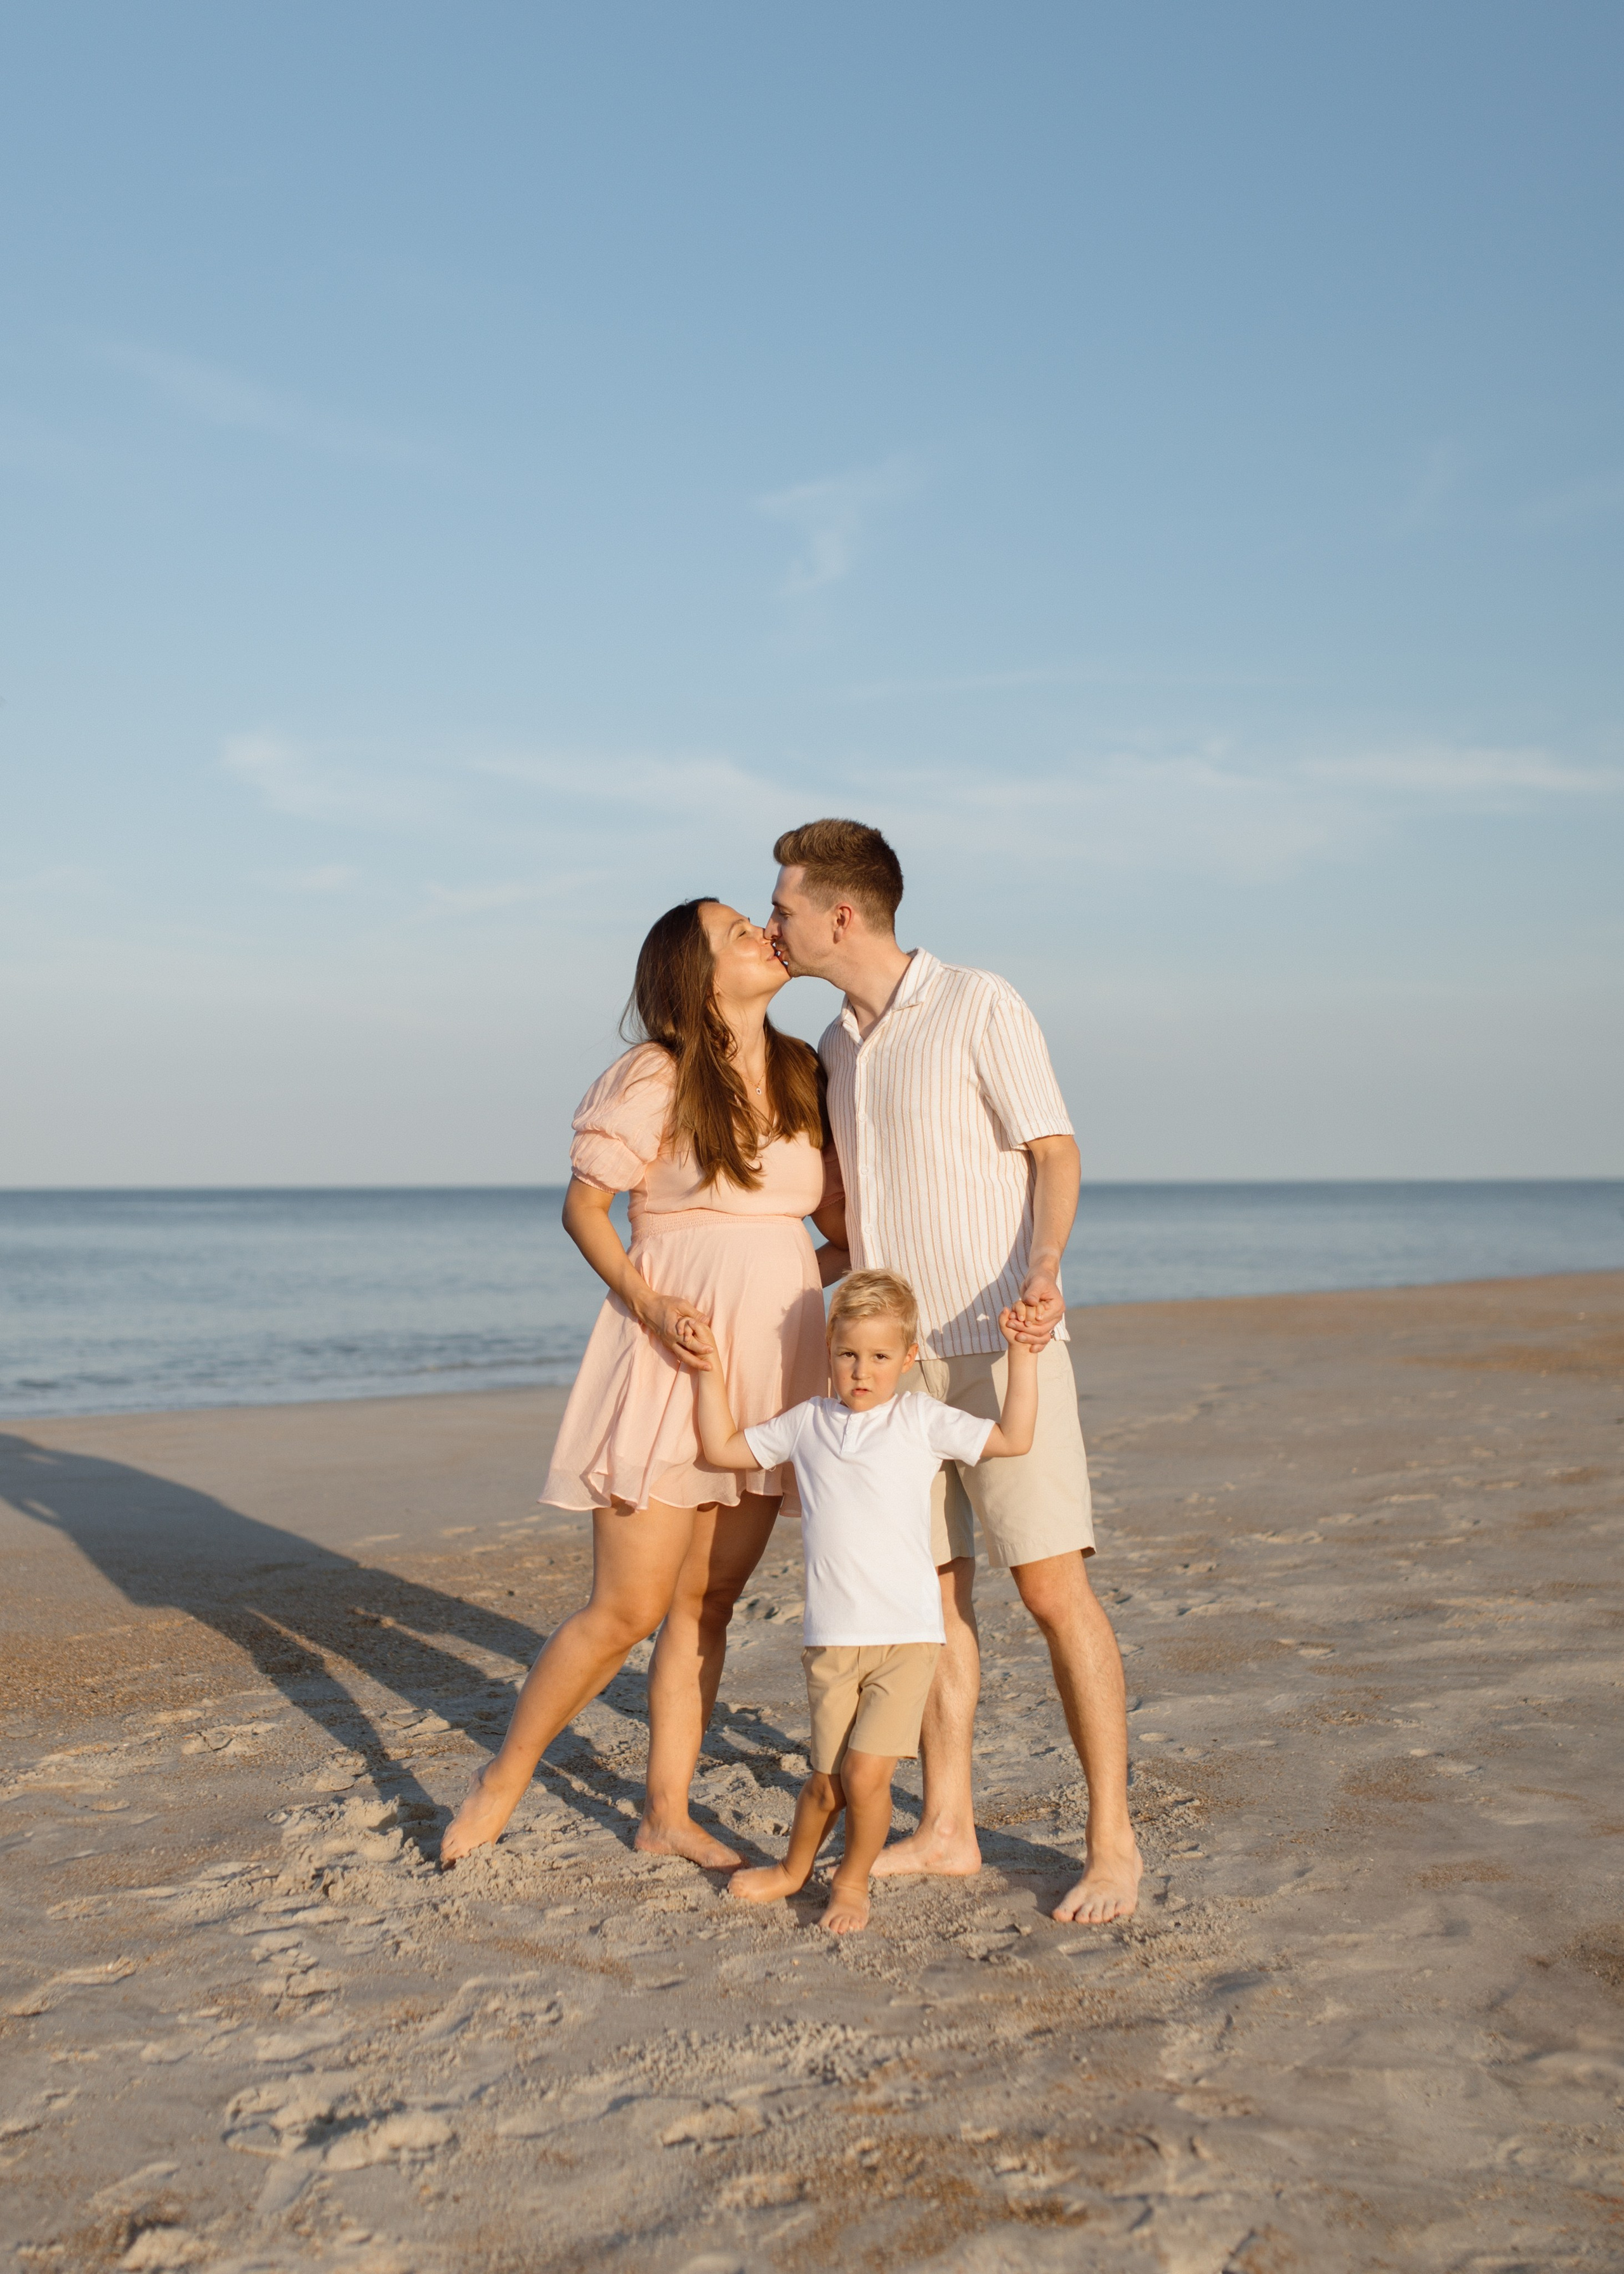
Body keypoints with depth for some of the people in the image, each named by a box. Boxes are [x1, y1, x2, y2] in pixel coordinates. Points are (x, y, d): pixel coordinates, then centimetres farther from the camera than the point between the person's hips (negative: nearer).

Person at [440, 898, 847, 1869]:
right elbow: (583, 1206, -5)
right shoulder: (656, 1076, -8)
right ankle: (501, 1785, 16)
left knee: (708, 1602, 11)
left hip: (774, 1359, 6)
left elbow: (840, 1223, 19)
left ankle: (668, 1813, 22)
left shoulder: (803, 1075, 11)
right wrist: (648, 1302, -16)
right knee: (627, 1610, -4)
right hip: (676, 1353, -6)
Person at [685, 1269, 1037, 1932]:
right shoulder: (808, 1423, 11)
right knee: (828, 1780, 5)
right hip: (830, 1636, 2)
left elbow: (1013, 1439, -2)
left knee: (867, 1772, -10)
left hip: (906, 1634, -2)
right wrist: (710, 1370, 15)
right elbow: (722, 1448, 19)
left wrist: (1022, 1356, -6)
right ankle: (794, 1868, 35)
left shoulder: (921, 1421, 3)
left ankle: (853, 1880, 17)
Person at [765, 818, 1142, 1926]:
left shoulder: (981, 1006, -6)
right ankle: (948, 1830, 16)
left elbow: (1057, 1154, -10)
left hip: (996, 1340, -7)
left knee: (1054, 1585, -8)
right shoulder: (840, 1046, 15)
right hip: (892, 1349, 7)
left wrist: (1042, 1272, -27)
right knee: (932, 1586, 8)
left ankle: (1114, 1844, 0)